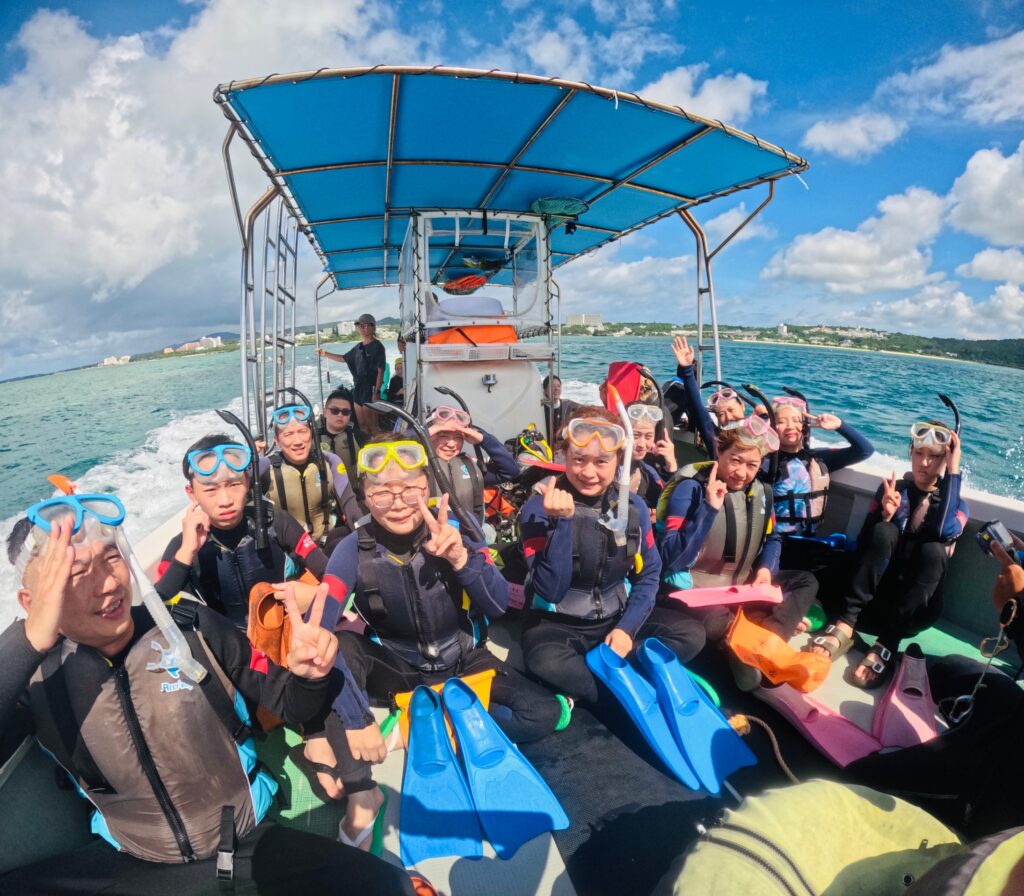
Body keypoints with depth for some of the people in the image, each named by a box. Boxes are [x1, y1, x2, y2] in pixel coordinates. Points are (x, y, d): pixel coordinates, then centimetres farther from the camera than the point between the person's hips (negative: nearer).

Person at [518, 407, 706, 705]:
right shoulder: (539, 508, -16)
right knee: (546, 661, -36)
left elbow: (649, 574, 4)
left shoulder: (633, 506, -4)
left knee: (691, 634, -15)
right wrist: (562, 522, -33)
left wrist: (627, 627, -11)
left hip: (618, 616, 5)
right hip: (557, 622, -4)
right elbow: (550, 591, -23)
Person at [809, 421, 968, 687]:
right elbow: (863, 544, 1)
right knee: (884, 531, -26)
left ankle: (886, 645, -37)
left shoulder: (957, 504, 5)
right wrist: (885, 515, -17)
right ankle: (845, 625, -35)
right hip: (875, 595, 1)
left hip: (917, 607, -1)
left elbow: (944, 532, -22)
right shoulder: (892, 488, 8)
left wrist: (953, 472, -19)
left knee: (933, 550, -30)